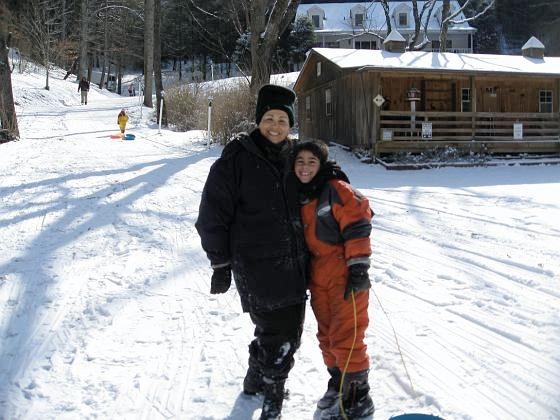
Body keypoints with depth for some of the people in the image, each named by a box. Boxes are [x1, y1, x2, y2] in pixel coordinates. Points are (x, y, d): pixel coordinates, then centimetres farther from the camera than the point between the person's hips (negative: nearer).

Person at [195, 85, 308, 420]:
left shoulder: (293, 158, 9)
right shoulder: (237, 159, -9)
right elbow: (214, 213, -7)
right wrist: (221, 264, -7)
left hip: (294, 264, 7)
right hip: (257, 265, -6)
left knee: (289, 331, 15)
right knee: (278, 335, -6)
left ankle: (256, 380, 37)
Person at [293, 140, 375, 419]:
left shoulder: (336, 189, -13)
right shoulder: (299, 195, 11)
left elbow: (357, 227, -17)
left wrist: (359, 268, -20)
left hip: (345, 275, -8)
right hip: (319, 277, 8)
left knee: (346, 338, -6)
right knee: (327, 335, 16)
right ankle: (338, 384, 34)